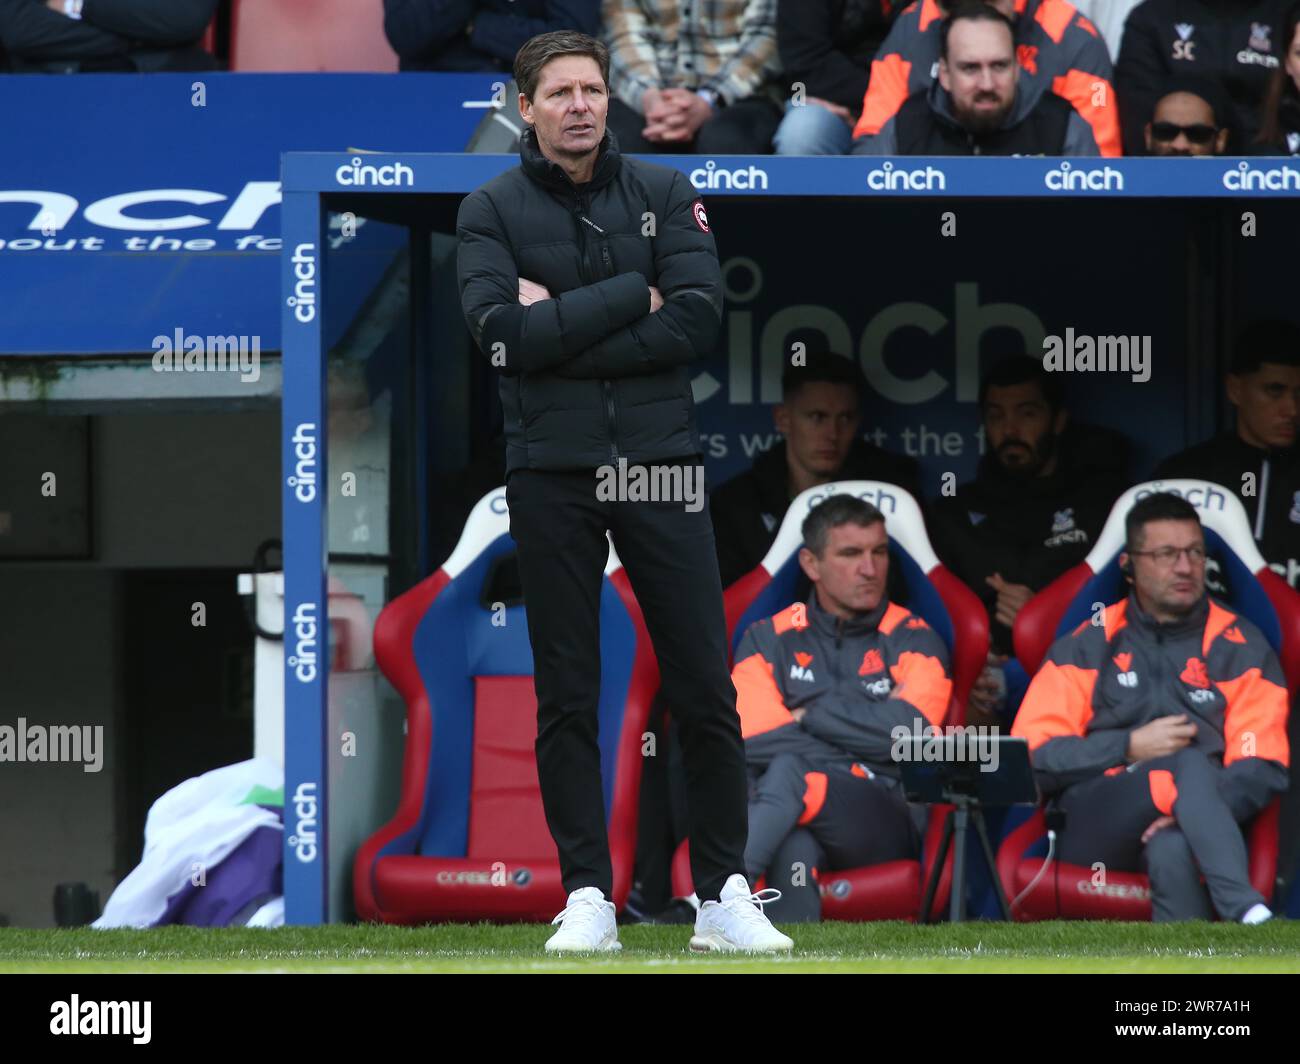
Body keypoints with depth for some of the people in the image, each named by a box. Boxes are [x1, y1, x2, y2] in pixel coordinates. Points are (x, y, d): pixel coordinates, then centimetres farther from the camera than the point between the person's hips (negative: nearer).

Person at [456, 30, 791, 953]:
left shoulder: (663, 194, 5)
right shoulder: (492, 211, 2)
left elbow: (697, 322, -9)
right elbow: (504, 334, -13)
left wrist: (561, 327, -12)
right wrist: (628, 300, -12)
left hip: (659, 465, 1)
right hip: (553, 477, -1)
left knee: (705, 691, -1)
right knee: (567, 696, 3)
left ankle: (725, 898, 5)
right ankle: (587, 900, 8)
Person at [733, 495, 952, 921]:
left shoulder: (912, 639, 13)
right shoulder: (769, 640, 17)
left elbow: (908, 733, -7)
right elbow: (748, 740, -1)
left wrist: (812, 714, 2)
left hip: (884, 825, -1)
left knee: (788, 772, -35)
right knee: (793, 850, -39)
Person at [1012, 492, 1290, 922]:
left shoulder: (1241, 648, 12)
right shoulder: (1087, 646, 14)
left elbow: (1264, 771, 2)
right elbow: (1033, 755, 5)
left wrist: (1190, 811, -17)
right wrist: (1130, 746, -6)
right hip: (1094, 832, 0)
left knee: (1172, 851, -39)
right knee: (1188, 764, -33)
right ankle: (1247, 912, -51)